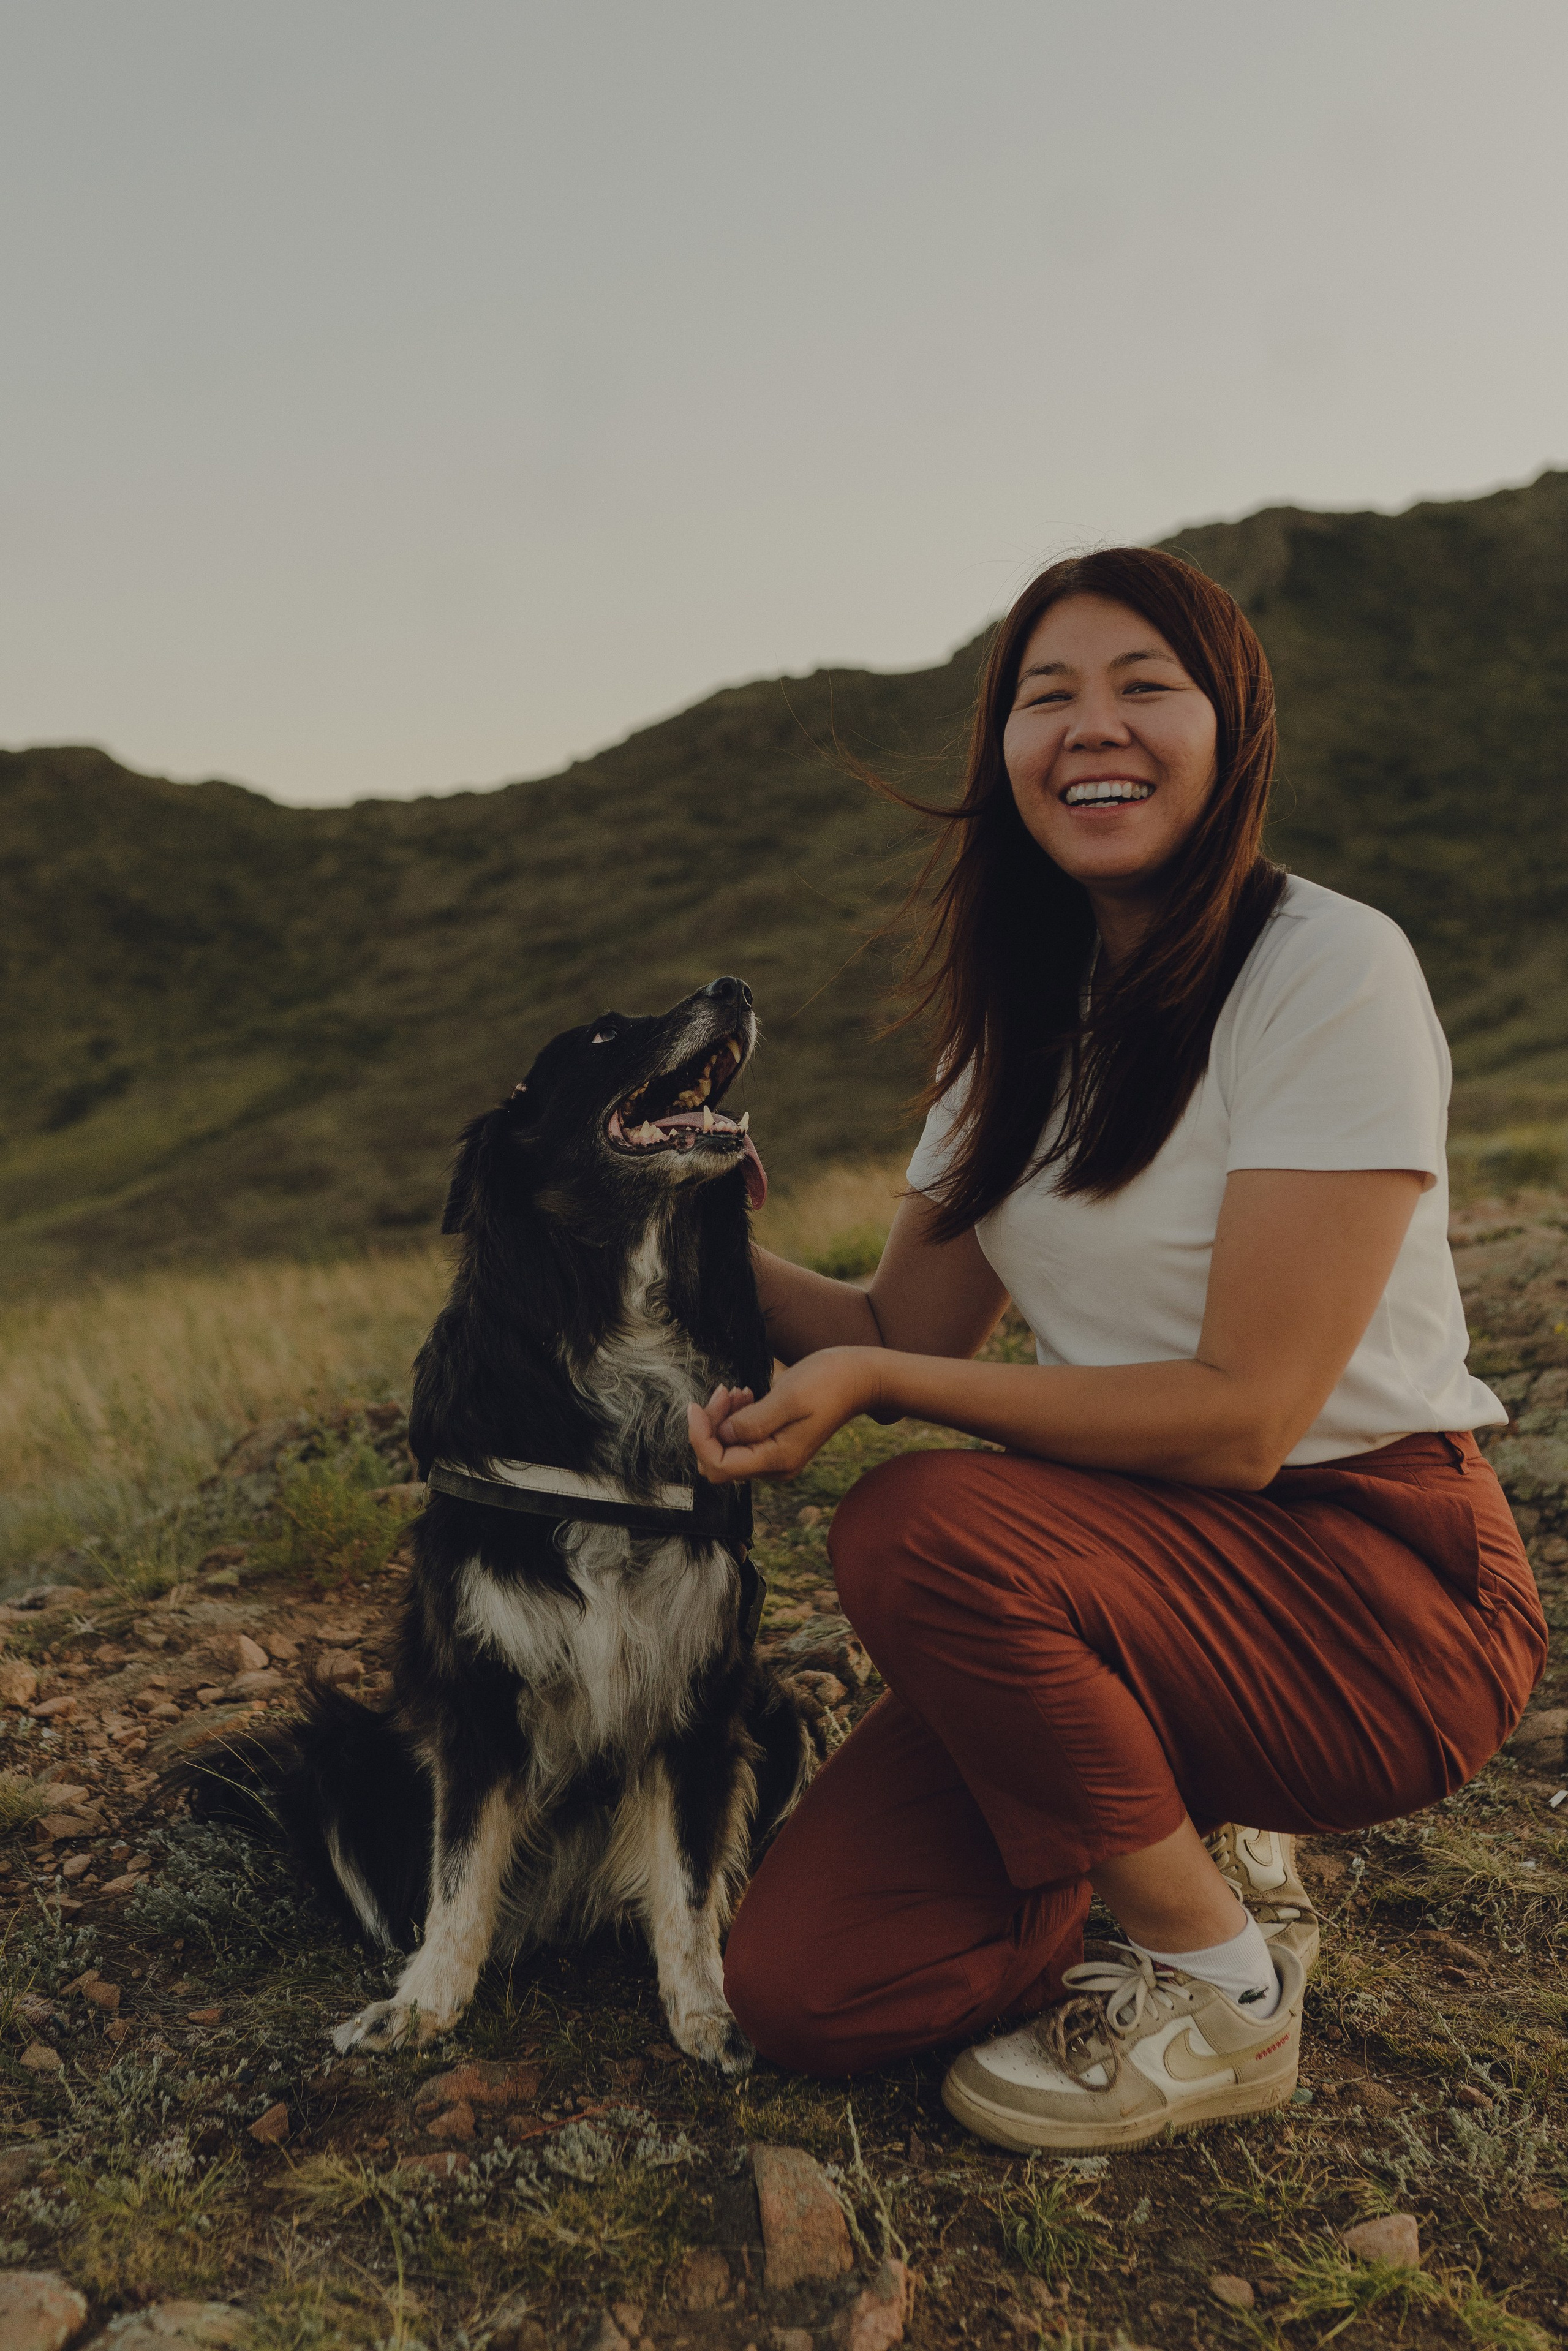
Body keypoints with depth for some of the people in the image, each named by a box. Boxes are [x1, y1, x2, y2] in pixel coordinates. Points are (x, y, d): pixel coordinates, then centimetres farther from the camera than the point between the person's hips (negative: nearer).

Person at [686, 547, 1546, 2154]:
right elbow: (909, 1332, 4)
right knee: (801, 1987, -7)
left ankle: (1219, 1982, -7)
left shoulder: (1330, 969, -15)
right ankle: (1192, 1838, 17)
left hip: (1376, 1583, -5)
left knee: (920, 1527, -32)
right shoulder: (1022, 1017, 8)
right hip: (1146, 1571, 6)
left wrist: (876, 1387, -24)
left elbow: (1241, 1417, -20)